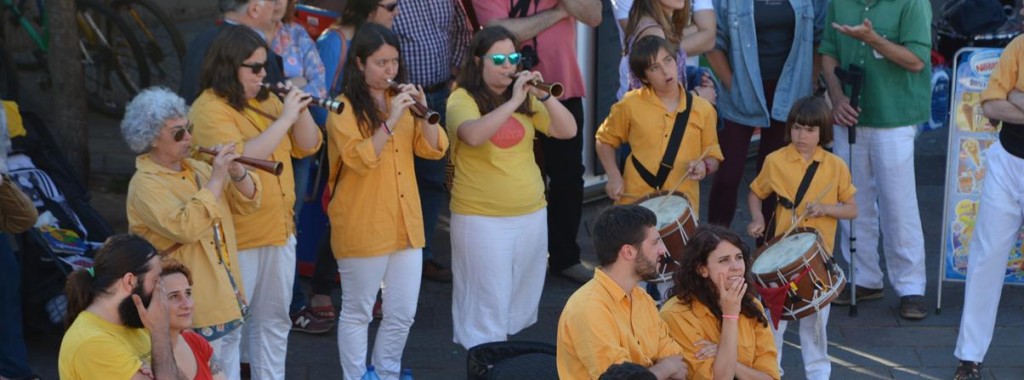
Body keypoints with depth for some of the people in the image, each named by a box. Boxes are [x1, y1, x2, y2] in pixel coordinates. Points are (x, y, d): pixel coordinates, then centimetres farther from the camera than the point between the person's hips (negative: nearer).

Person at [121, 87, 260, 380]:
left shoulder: (196, 168, 10)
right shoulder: (145, 185, -14)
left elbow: (247, 203, 12)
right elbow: (186, 227, -29)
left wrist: (237, 172, -8)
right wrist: (215, 180, -24)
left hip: (227, 301, 8)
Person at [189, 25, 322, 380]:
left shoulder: (265, 101, 9)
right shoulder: (209, 110, -15)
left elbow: (308, 146, 9)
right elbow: (242, 159, -28)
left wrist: (300, 109, -8)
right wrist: (285, 118, -25)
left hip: (280, 230, 8)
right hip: (237, 239, -8)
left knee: (274, 320, 17)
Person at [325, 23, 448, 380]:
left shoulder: (401, 100, 11)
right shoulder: (344, 109, -7)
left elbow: (435, 149, 4)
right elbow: (360, 159, -21)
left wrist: (422, 112, -12)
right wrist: (390, 121, -27)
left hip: (406, 225, 6)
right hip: (362, 227, -6)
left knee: (402, 314, 10)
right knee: (358, 313, 4)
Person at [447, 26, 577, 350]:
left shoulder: (525, 98, 6)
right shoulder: (463, 99, -9)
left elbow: (568, 131, -1)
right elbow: (473, 135, -30)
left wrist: (543, 96, -15)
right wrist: (513, 101, -31)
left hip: (532, 214, 6)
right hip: (481, 220, -6)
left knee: (522, 305, 14)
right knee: (487, 310, -5)